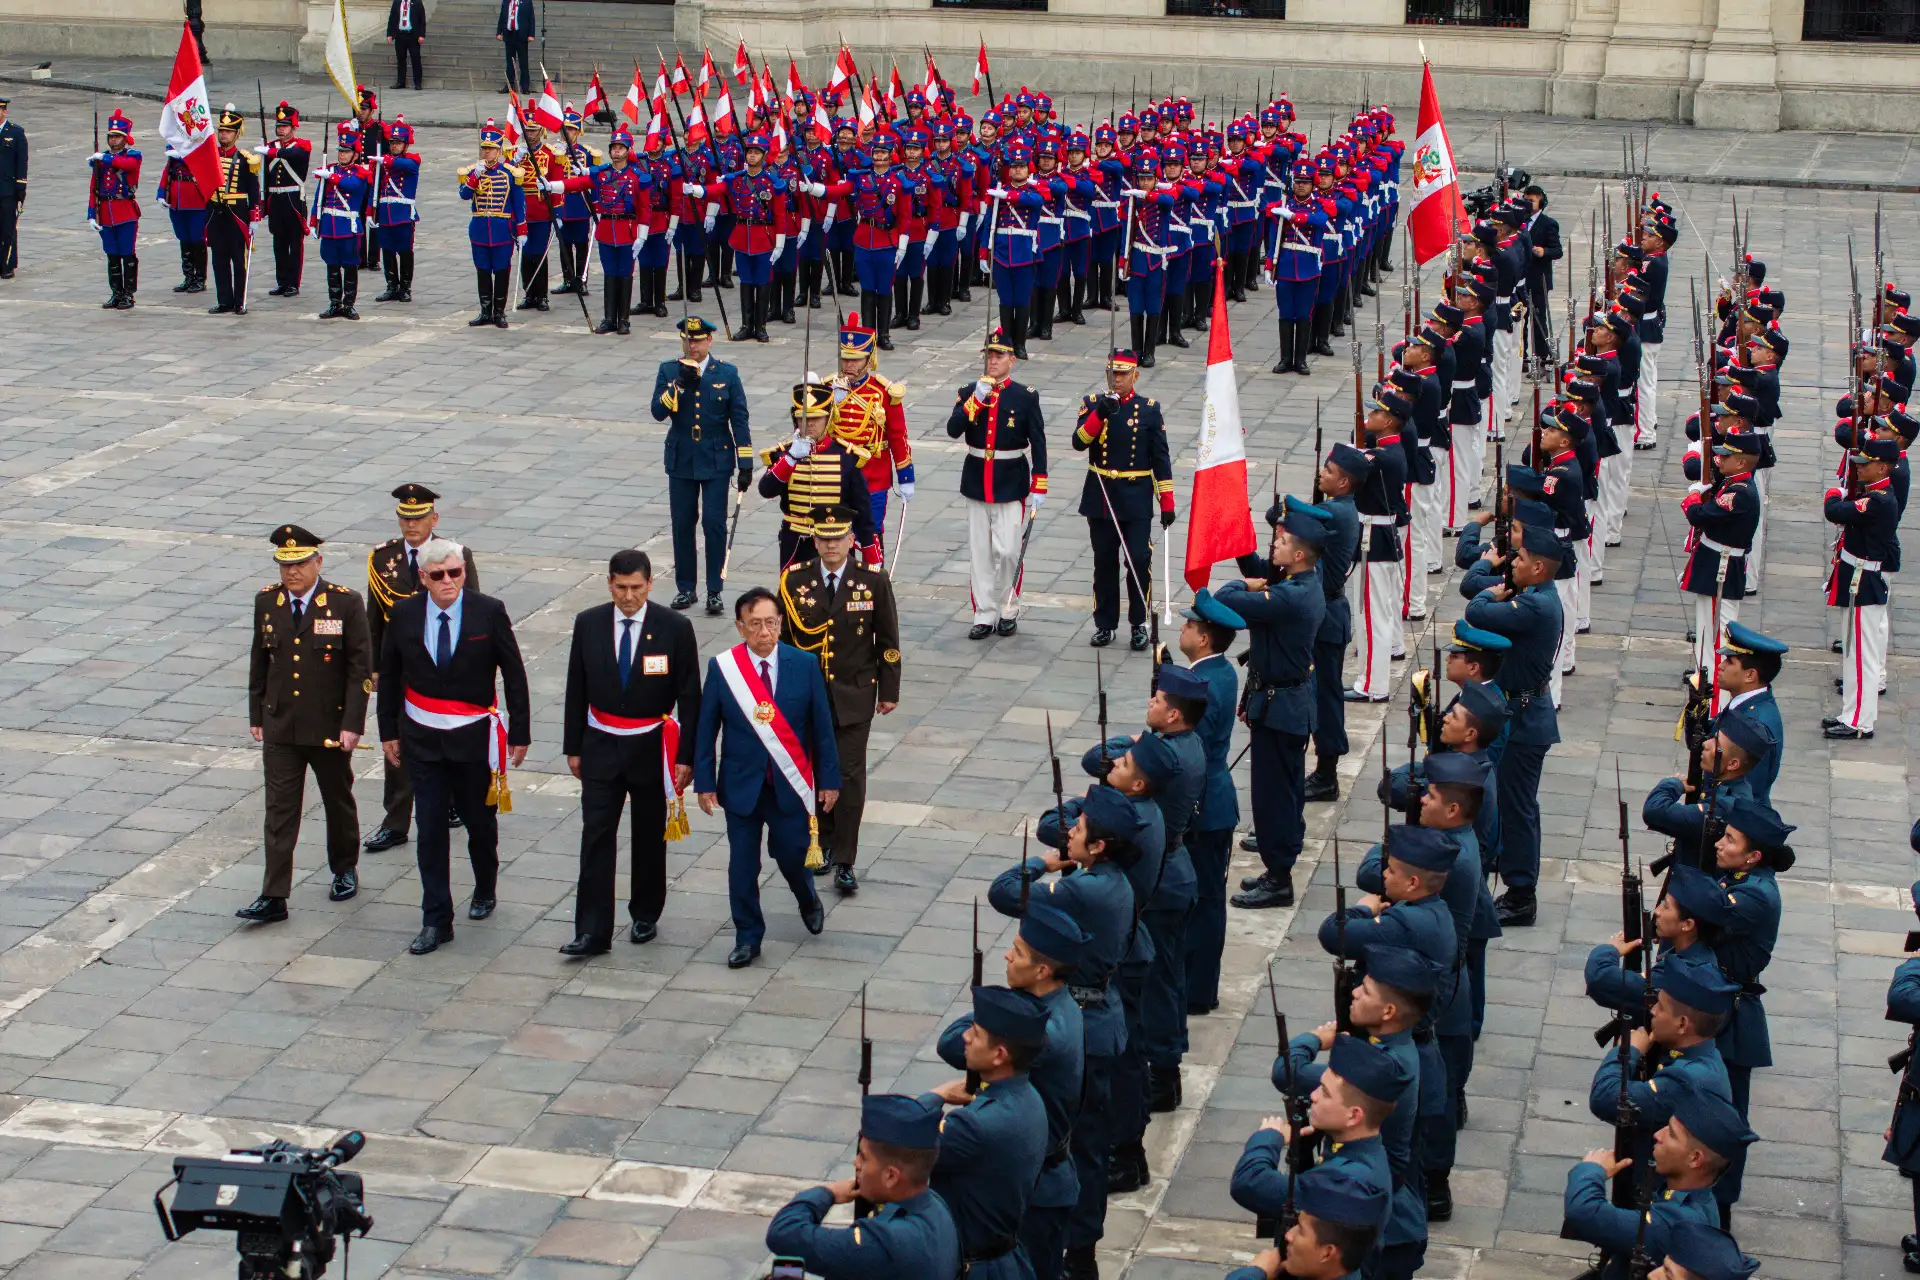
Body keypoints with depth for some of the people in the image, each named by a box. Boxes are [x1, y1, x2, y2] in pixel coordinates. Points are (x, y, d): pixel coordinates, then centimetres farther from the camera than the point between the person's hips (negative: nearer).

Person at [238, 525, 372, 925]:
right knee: (280, 811, -1)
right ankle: (273, 897, -2)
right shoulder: (267, 602, 0)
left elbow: (360, 667, -9)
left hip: (330, 727, -2)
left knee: (338, 802, 16)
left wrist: (352, 723, -14)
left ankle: (345, 869, 38)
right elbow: (259, 663, 9)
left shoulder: (345, 603, -10)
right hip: (280, 727, 2)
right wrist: (257, 716, 9)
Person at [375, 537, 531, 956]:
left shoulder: (489, 612, -9)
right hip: (422, 738, 1)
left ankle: (484, 890, 41)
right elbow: (389, 676, 8)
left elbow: (514, 674, -3)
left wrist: (519, 733, -3)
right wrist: (389, 731, 9)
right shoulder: (405, 615, -4)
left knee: (479, 820, 13)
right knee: (430, 830, 1)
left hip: (474, 737, -1)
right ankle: (436, 921, 7)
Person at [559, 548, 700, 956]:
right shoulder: (588, 624, -3)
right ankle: (592, 932, -2)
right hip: (601, 748, 1)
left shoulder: (675, 628, -10)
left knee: (650, 837, 12)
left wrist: (686, 757, -8)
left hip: (652, 749, -1)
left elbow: (689, 697, -6)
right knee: (596, 837, -4)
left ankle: (645, 916, 30)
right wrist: (573, 747, 5)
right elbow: (576, 690, 5)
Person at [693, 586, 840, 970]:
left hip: (790, 785, 0)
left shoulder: (805, 665, -7)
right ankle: (747, 938, 22)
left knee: (792, 854, 8)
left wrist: (829, 779, 0)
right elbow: (706, 729, -1)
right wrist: (705, 782, -3)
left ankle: (808, 901, 42)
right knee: (742, 865, 6)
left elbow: (822, 725, -1)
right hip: (741, 783, 0)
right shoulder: (721, 668, -8)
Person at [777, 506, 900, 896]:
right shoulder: (794, 581, -3)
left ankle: (844, 863, 2)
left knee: (850, 778, -4)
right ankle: (823, 842, 31)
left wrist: (889, 692, 3)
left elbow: (888, 641, 2)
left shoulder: (873, 581, -5)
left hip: (854, 697, -2)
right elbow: (781, 636, 4)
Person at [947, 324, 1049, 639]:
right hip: (976, 483, 3)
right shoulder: (969, 393, 3)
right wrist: (976, 399, -20)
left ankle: (1008, 611, 11)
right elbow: (953, 430, -11)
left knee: (1008, 552, -6)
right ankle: (984, 615, 12)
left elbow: (1038, 444, -3)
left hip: (1012, 486, -3)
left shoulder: (1026, 397, -3)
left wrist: (1038, 488, -7)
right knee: (981, 553, 6)